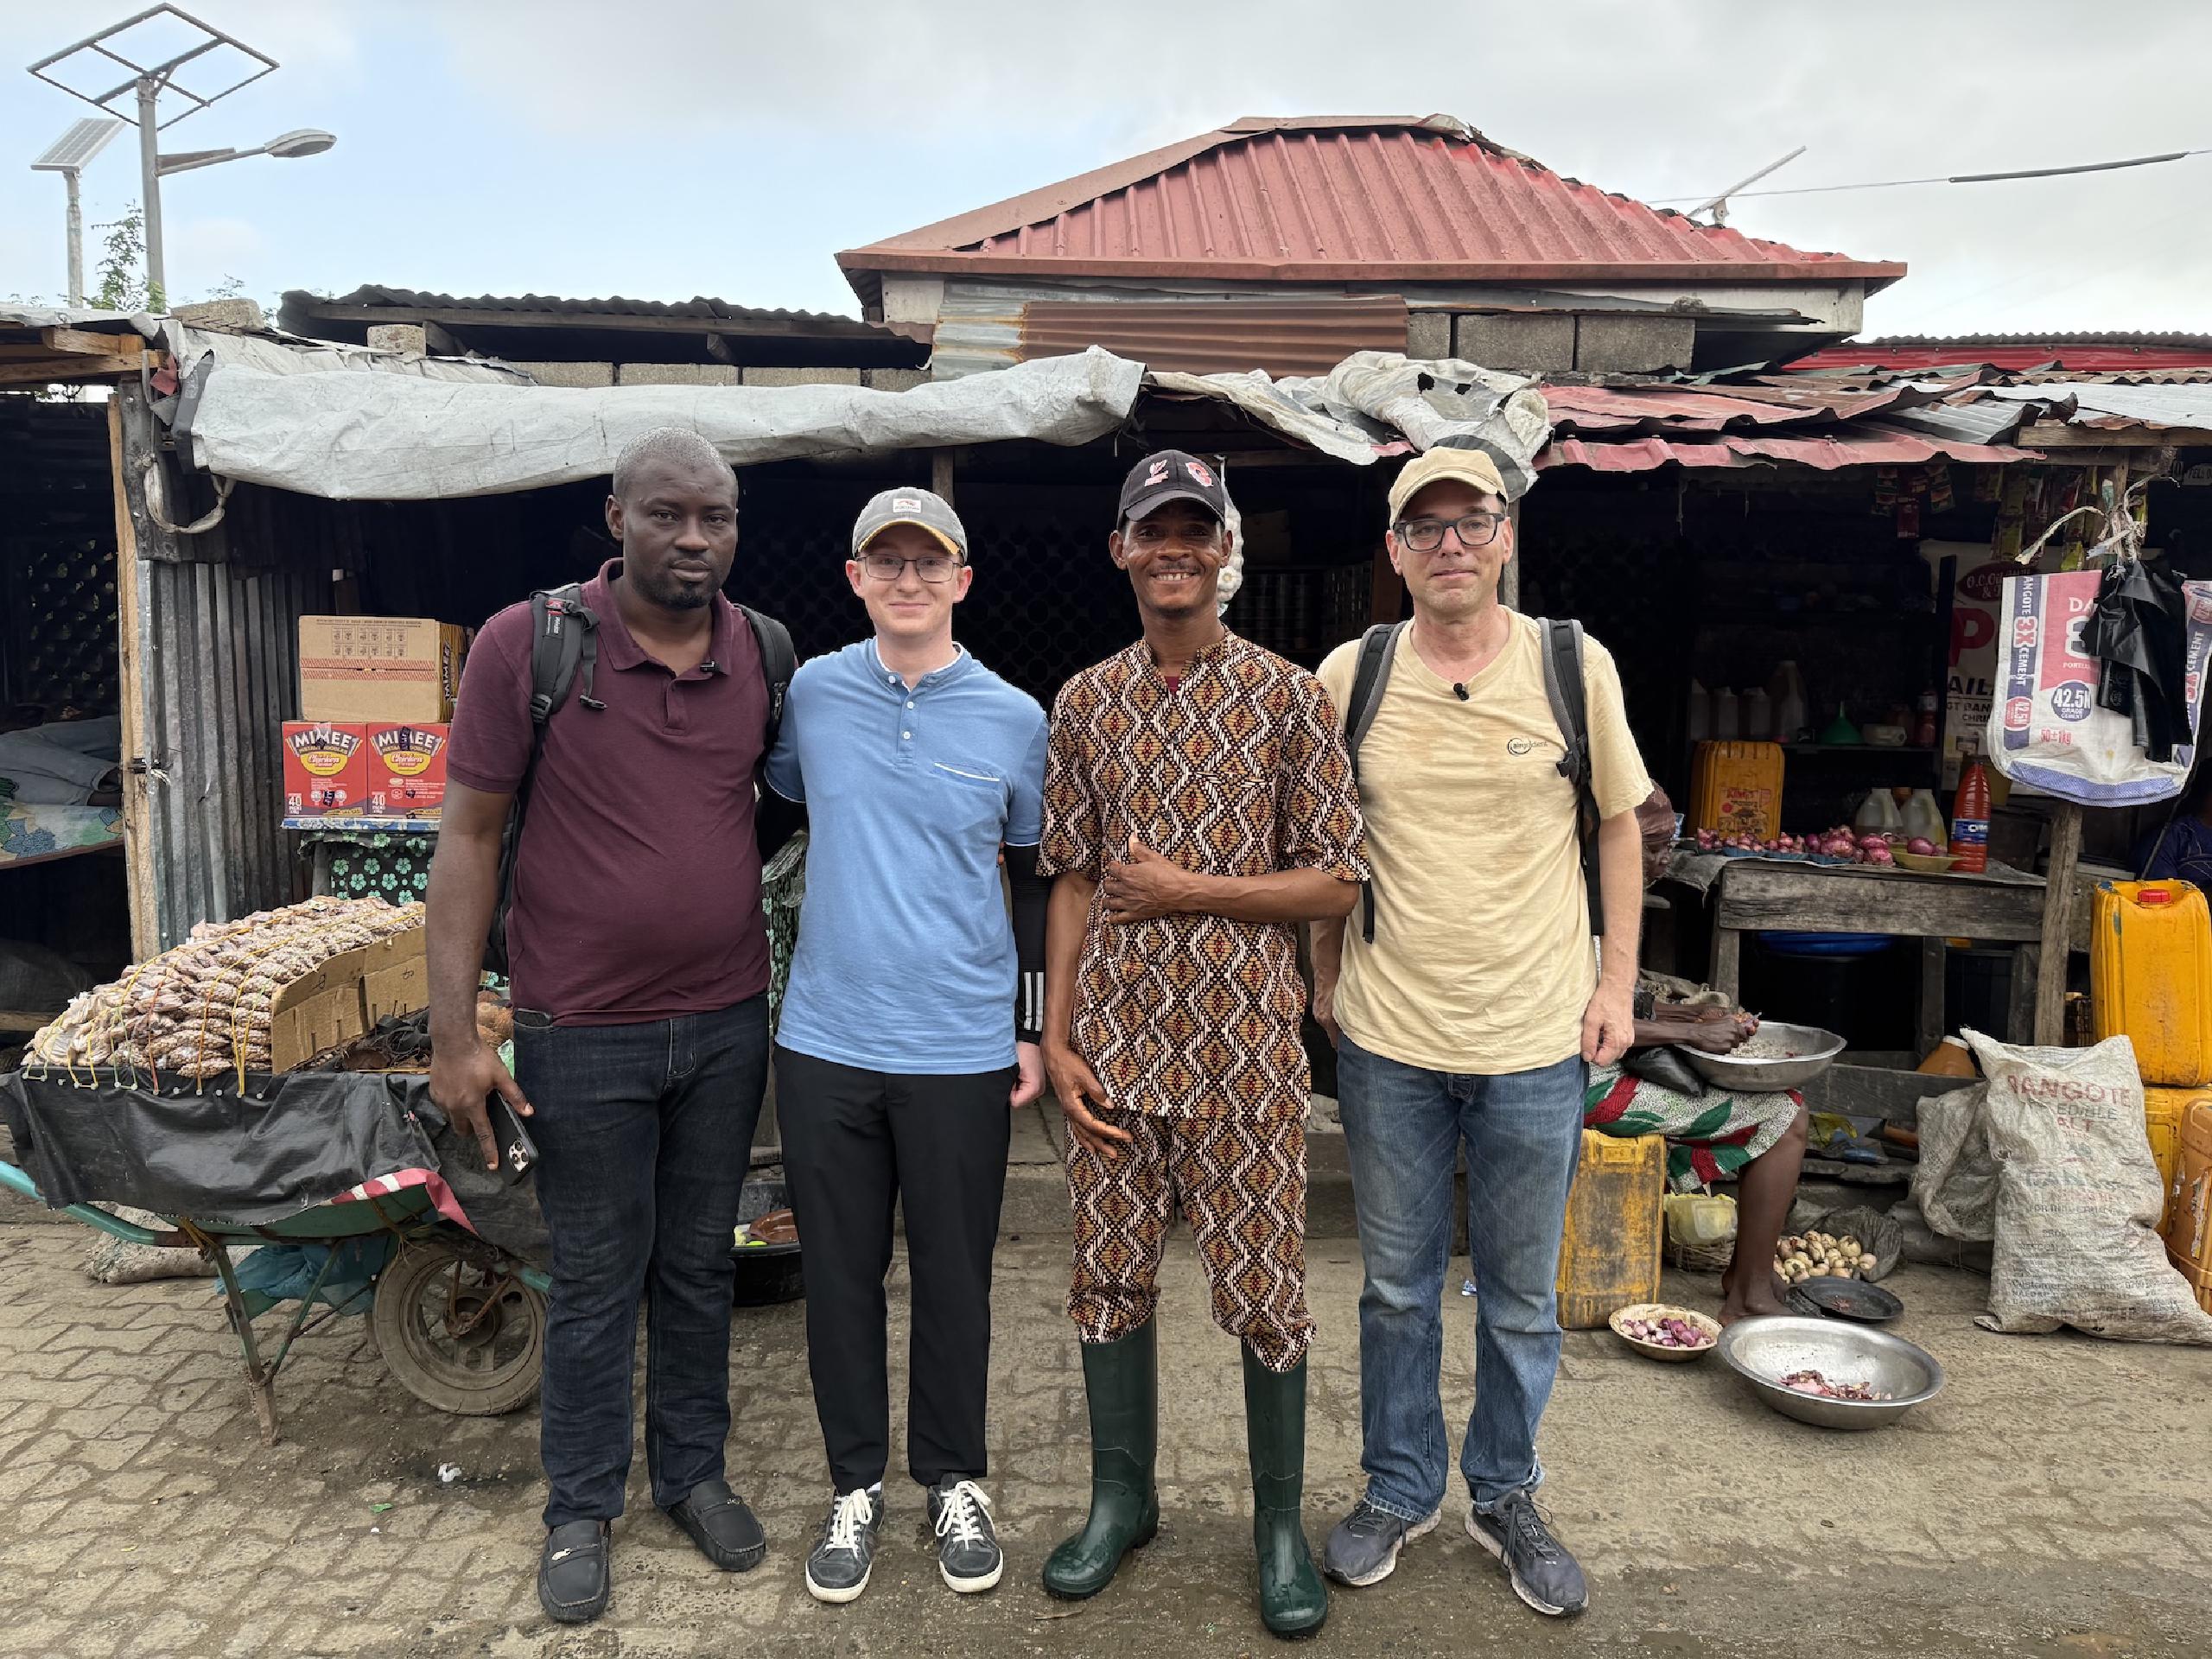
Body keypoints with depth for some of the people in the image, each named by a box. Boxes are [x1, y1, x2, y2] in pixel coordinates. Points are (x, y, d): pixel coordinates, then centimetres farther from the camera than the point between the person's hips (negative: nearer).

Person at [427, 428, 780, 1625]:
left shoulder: (763, 653, 1)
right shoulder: (524, 646, -10)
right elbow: (468, 837, -7)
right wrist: (453, 1034, -10)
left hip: (727, 1025, 3)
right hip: (583, 1035, -3)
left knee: (699, 1265, 17)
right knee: (595, 1281, 11)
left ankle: (694, 1471, 36)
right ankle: (581, 1507, 31)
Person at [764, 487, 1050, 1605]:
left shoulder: (1015, 720, -2)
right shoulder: (810, 693, 0)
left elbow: (1035, 880, 6)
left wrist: (1035, 1030, 5)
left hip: (962, 1051, -1)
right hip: (826, 1042, 1)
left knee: (954, 1280, 11)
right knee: (839, 1274, 12)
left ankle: (953, 1482, 32)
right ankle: (856, 1484, 31)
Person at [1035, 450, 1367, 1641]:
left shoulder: (1286, 697, -3)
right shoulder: (1085, 702, 6)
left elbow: (1337, 883, -4)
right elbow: (1072, 880, 8)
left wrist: (1185, 890, -13)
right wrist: (1055, 1037, 1)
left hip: (1243, 1042, -3)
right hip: (1112, 1039, 3)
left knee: (1264, 1288, 6)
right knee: (1109, 1274, 13)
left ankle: (1281, 1523, 27)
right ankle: (1121, 1497, 33)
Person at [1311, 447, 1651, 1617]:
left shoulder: (1575, 667, -4)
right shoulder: (1350, 674, -3)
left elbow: (1618, 822, 6)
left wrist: (1617, 979, 2)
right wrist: (1326, 980, 9)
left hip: (1536, 1039, 0)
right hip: (1388, 1037, 1)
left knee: (1522, 1300, 14)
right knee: (1397, 1287, 15)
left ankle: (1505, 1498, 37)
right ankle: (1398, 1491, 36)